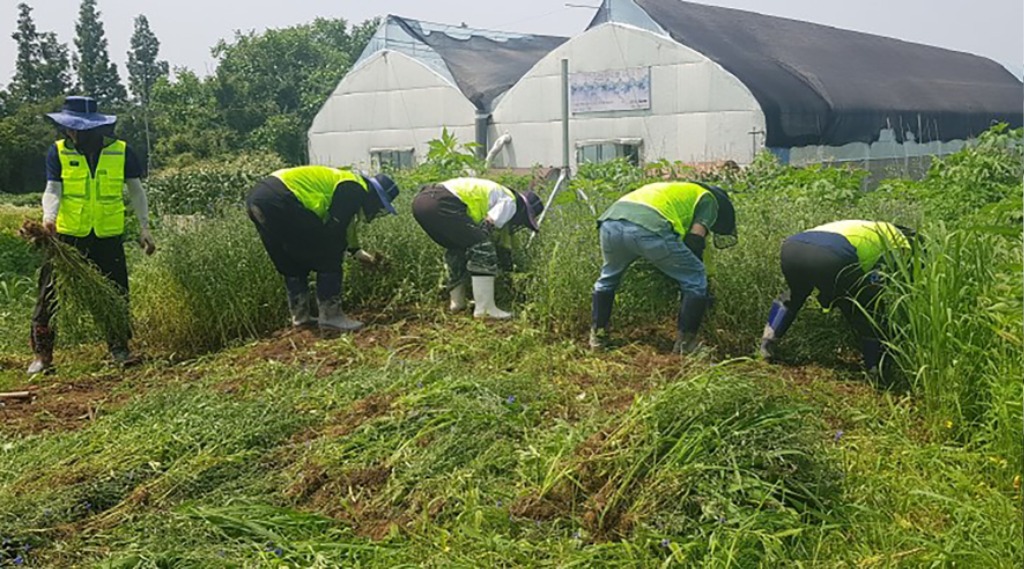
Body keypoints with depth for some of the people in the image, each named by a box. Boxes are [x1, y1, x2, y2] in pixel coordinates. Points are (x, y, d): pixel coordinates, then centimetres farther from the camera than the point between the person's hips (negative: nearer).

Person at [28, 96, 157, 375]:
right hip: (67, 236, 0)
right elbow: (52, 190, -10)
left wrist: (144, 228, -2)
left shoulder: (121, 151, -3)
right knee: (51, 294, -1)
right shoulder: (58, 152, -3)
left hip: (108, 237, 0)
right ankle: (42, 355, 8)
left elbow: (136, 191, 4)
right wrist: (49, 216, -30)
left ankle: (119, 348, 22)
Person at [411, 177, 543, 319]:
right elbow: (485, 230, -4)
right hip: (441, 203, -10)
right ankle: (485, 309, -5)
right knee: (482, 248, -5)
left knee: (456, 248, 27)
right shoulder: (509, 203, 6)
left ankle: (457, 301, 28)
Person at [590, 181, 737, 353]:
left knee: (608, 278, 34)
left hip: (610, 221, 7)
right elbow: (695, 238, 10)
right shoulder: (708, 199, 24)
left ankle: (597, 336, 34)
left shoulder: (673, 190, 45)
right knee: (695, 280, 13)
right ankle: (684, 345, 16)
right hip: (649, 227, -7)